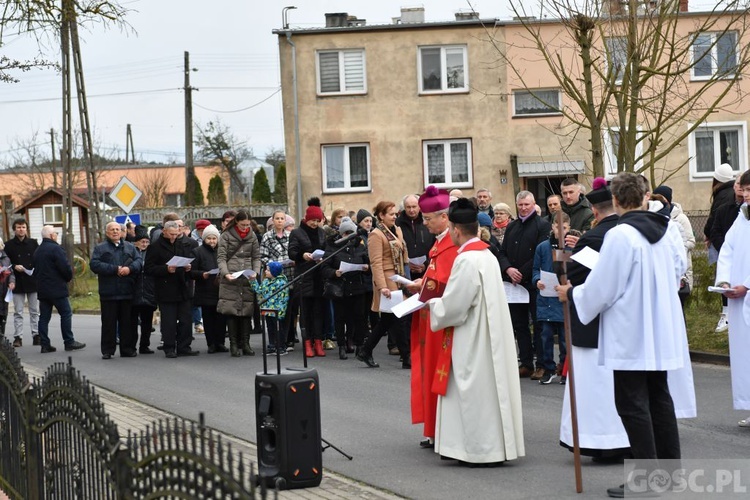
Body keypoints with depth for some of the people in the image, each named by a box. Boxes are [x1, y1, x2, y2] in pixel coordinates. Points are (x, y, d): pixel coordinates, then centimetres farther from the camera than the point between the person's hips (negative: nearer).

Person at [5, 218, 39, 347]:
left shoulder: (33, 243, 5)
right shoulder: (8, 245, 0)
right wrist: (14, 267, -16)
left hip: (33, 282, 2)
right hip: (18, 282, -2)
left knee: (35, 311, 7)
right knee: (18, 312, 2)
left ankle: (36, 335, 12)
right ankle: (18, 337, 4)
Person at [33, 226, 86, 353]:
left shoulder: (37, 251, 14)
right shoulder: (55, 248, -13)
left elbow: (35, 270, 16)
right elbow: (65, 267, -18)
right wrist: (69, 277, 0)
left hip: (42, 290, 8)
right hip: (57, 289, -8)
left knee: (44, 317, 7)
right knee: (66, 314, -1)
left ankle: (44, 344, 7)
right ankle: (69, 342, 0)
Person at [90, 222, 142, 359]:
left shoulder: (129, 247, 15)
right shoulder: (100, 248, 5)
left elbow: (139, 261, 6)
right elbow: (95, 265, -8)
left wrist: (130, 268, -15)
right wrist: (115, 269, -13)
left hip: (127, 291, 3)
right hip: (108, 292, -3)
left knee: (127, 322, 6)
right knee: (109, 323, 0)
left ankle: (128, 349, 14)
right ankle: (107, 350, 7)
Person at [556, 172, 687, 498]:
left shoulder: (620, 236, -19)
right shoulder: (668, 231, 2)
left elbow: (601, 287, -16)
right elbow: (679, 269, 14)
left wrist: (572, 294, 1)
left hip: (631, 334, -8)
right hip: (662, 331, 8)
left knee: (632, 404, -1)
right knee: (659, 397, 18)